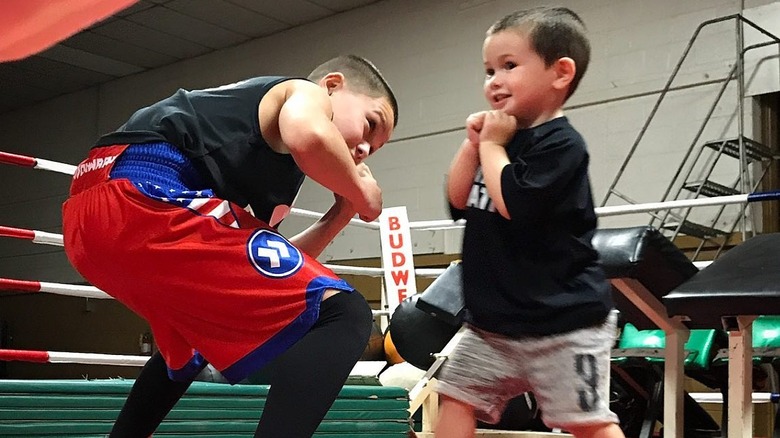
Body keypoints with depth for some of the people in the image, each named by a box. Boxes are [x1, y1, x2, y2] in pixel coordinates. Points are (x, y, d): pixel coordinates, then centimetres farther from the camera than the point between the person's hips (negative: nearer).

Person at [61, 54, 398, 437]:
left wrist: (341, 213, 26)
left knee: (191, 344, 38)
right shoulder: (306, 93, 12)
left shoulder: (267, 161, 34)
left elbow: (275, 271, 30)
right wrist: (361, 192, 3)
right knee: (342, 315, -10)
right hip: (146, 200, -11)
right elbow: (309, 137, -16)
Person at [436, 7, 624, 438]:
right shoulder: (504, 137, 11)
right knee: (456, 399, 9)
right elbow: (458, 201, 10)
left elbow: (511, 201, -27)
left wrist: (492, 145, -12)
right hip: (492, 320, 8)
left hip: (563, 321, -8)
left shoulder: (560, 143, -15)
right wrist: (474, 143, -1)